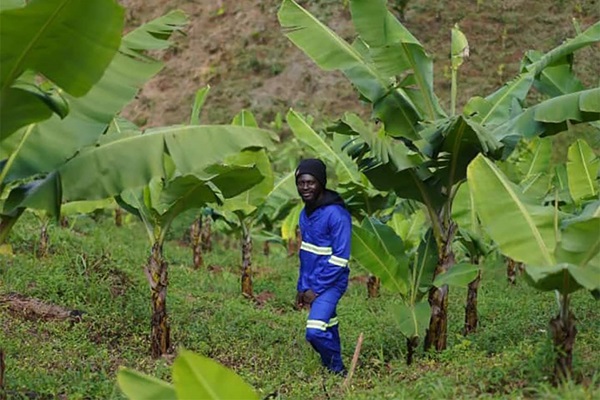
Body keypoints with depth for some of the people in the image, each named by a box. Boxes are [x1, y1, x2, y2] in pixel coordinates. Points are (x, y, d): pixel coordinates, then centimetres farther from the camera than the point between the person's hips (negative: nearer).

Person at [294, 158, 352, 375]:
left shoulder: (336, 214, -17)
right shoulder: (305, 213, 9)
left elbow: (340, 258, -18)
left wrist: (317, 289, -16)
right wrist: (302, 287, 15)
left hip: (329, 284, -8)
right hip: (311, 285, 8)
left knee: (315, 332, -19)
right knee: (328, 332, 14)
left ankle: (338, 370, -1)